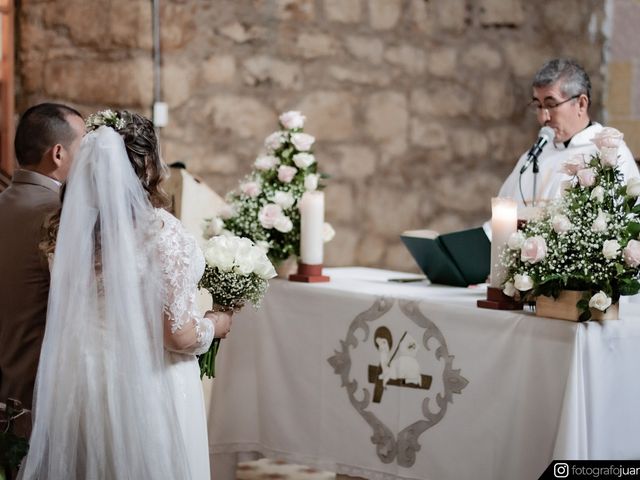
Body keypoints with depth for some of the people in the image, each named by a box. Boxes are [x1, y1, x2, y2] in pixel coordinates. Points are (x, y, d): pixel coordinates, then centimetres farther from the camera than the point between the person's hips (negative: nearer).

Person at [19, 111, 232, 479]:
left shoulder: (71, 227, -2)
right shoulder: (163, 232, -18)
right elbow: (179, 335, -17)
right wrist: (216, 324, 3)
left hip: (83, 390, 5)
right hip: (151, 390, -5)